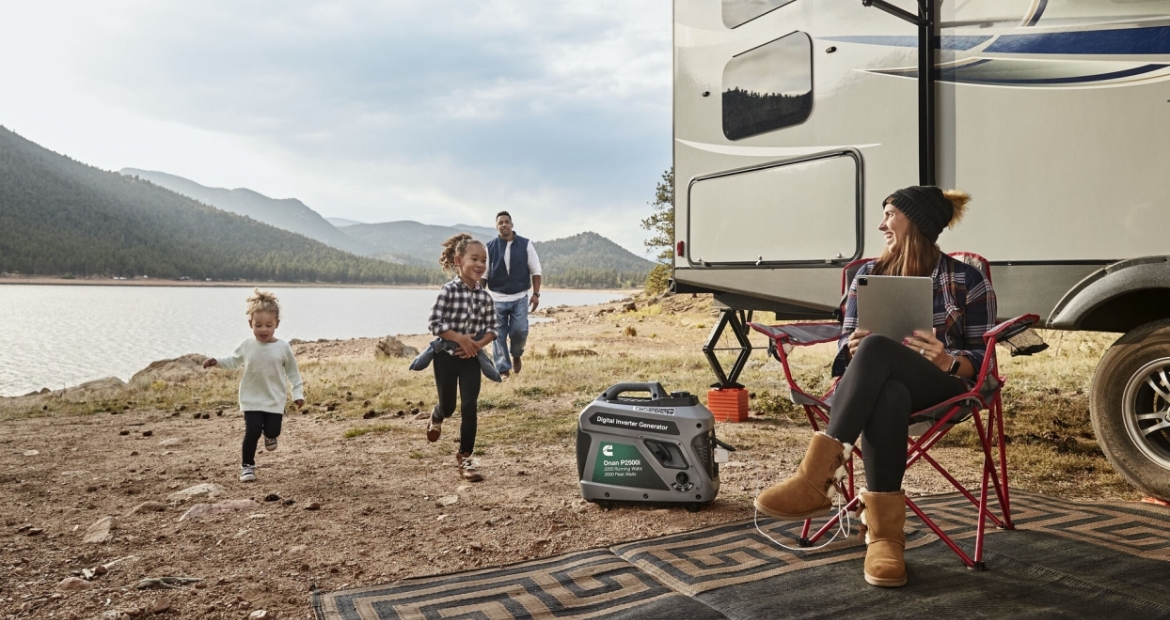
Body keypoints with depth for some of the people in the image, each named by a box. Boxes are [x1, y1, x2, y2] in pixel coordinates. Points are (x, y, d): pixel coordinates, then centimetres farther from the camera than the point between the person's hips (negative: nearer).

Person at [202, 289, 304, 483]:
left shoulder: (283, 348, -9)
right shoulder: (246, 346, -4)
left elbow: (293, 372, 0)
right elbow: (234, 361, 16)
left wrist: (298, 393, -3)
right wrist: (216, 361, 0)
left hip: (275, 400, 0)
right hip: (252, 399, 0)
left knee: (272, 431, 1)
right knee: (252, 431, -9)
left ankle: (270, 435, 41)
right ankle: (247, 465, 11)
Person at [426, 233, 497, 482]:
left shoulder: (484, 296, -1)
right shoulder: (448, 291, -14)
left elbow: (492, 329, 3)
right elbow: (435, 324, -16)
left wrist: (477, 344, -14)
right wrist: (460, 338, -22)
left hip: (471, 357, 3)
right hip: (446, 355, -3)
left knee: (470, 407, -3)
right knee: (448, 406, 11)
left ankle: (465, 456, 11)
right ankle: (436, 417, 49)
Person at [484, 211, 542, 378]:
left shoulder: (526, 245, 0)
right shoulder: (489, 247, 0)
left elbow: (536, 271, 3)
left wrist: (535, 293, -4)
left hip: (520, 297, 0)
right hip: (497, 298, 1)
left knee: (520, 331, -8)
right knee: (499, 335, 3)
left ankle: (516, 355, 25)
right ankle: (503, 370, 15)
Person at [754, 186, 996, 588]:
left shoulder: (967, 281, 7)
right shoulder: (869, 275, 17)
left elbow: (982, 355, 5)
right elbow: (847, 342, 14)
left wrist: (949, 362, -19)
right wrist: (852, 349, -11)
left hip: (939, 388, -2)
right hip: (878, 384, 3)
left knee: (874, 348, -37)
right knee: (886, 395, -40)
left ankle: (818, 479, -47)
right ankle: (884, 532, -42)